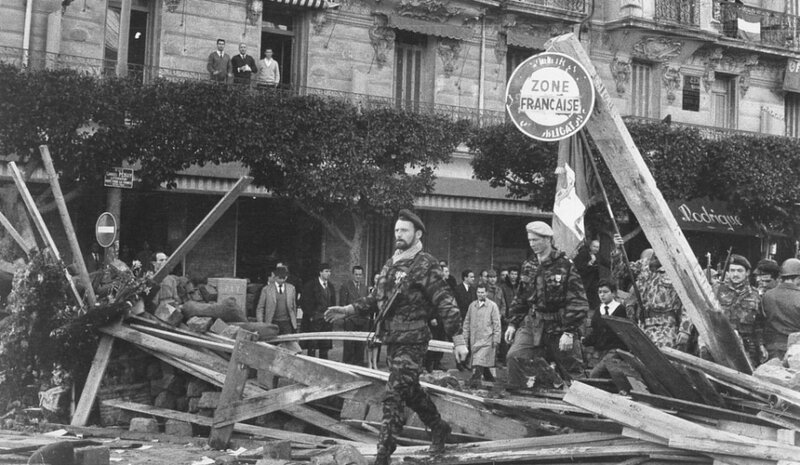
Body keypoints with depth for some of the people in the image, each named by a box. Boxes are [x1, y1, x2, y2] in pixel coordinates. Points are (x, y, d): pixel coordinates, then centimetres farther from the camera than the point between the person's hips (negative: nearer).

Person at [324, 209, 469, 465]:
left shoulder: (426, 264, -9)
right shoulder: (391, 263, 13)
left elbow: (445, 303, -13)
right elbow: (376, 298, 22)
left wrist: (458, 340, -18)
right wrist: (348, 310, 11)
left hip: (412, 340, -8)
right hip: (391, 339, 8)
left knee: (394, 394, -10)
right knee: (410, 390, 19)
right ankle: (438, 427, 39)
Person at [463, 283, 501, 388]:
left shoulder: (492, 306, -1)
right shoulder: (472, 305, 11)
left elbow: (496, 324, -2)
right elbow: (467, 322, 15)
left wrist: (496, 340, -7)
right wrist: (465, 338, 11)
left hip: (487, 338, -5)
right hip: (474, 339, 5)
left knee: (480, 360, -16)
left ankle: (475, 379, -21)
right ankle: (489, 377, 27)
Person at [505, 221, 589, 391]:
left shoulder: (565, 265, -9)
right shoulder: (529, 266, 9)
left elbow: (578, 302, -12)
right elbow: (521, 298, 17)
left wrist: (569, 332, -18)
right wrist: (513, 323, 10)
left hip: (560, 326, -4)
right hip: (533, 323, 4)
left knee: (571, 369, 4)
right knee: (514, 356, -15)